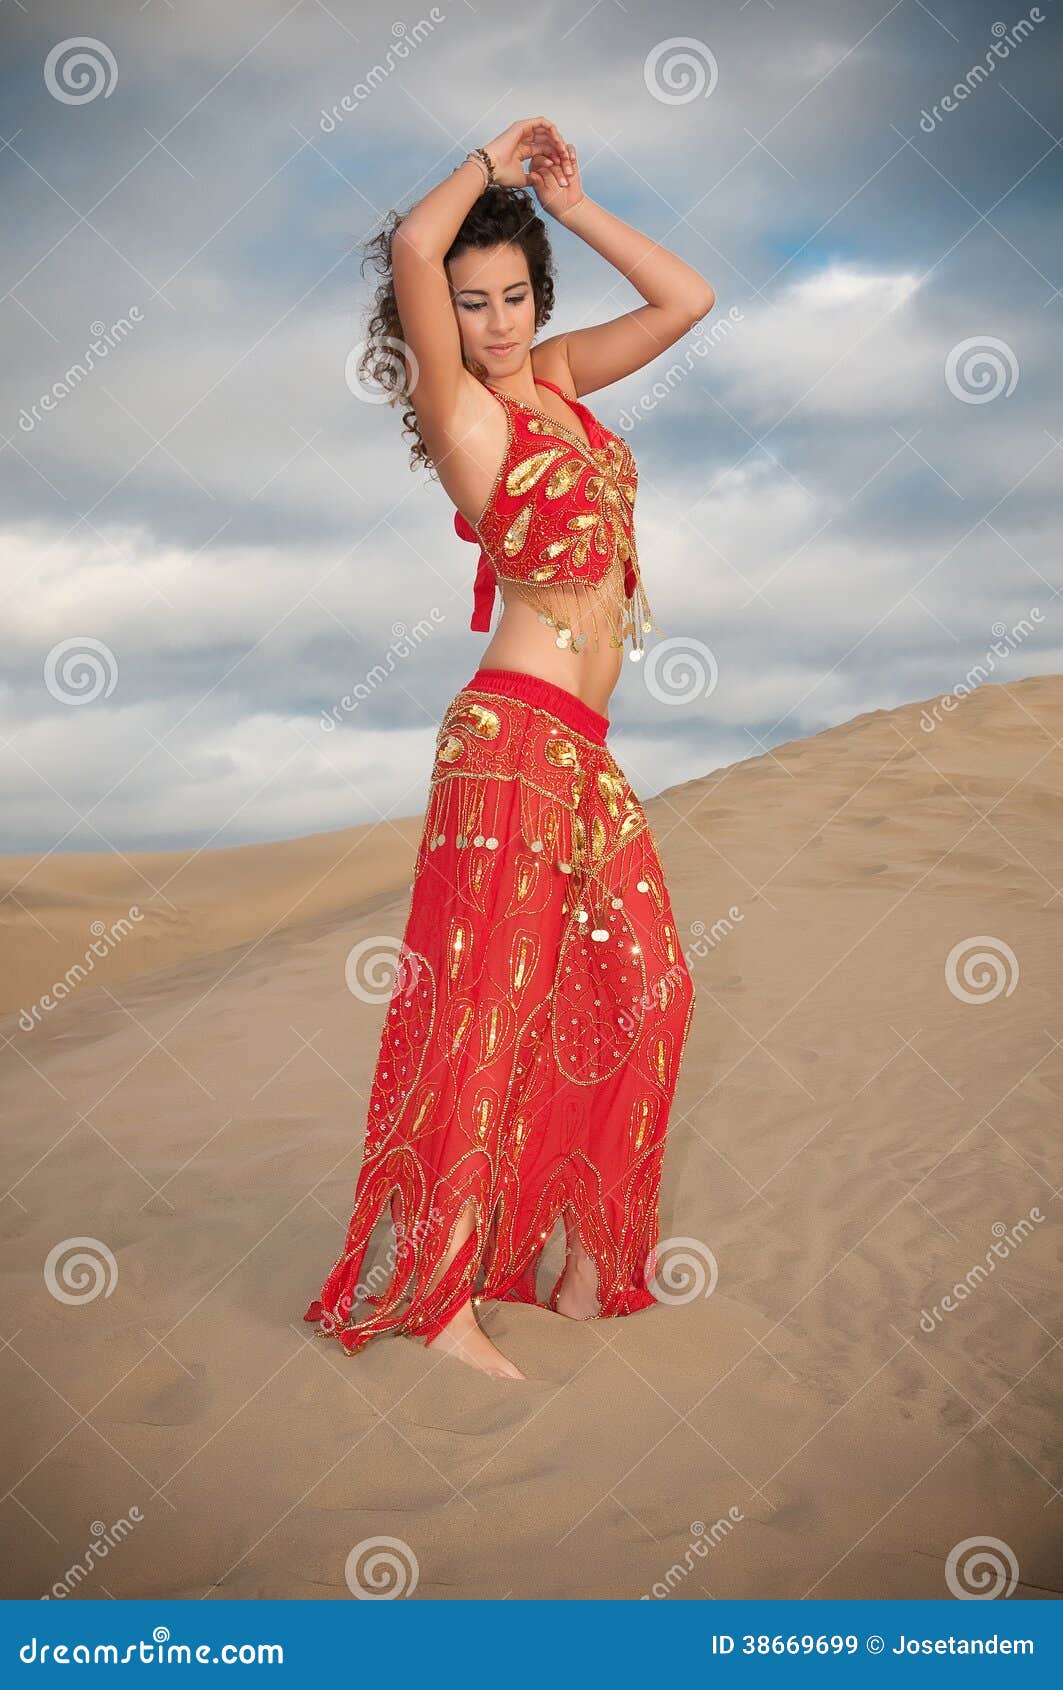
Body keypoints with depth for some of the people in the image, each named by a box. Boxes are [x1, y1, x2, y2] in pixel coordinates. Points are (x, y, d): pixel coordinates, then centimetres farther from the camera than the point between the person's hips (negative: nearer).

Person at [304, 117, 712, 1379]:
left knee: (636, 983, 10)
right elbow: (414, 248, -23)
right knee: (489, 1008, -8)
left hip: (585, 751, 8)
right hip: (513, 738, -8)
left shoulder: (555, 377, 13)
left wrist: (568, 204, 11)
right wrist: (492, 164, -6)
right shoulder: (462, 409, -7)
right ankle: (436, 1301, -2)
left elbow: (686, 300, 18)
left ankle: (584, 1259, 21)